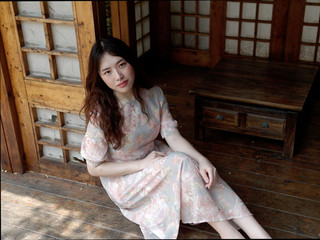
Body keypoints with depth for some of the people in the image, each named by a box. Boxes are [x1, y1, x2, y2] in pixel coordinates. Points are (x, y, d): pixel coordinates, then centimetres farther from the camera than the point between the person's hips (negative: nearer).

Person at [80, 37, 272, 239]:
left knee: (205, 174, -20)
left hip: (153, 157, 5)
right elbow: (94, 168, -17)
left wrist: (201, 160, -28)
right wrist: (141, 164, -23)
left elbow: (173, 135, -12)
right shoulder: (101, 114, -24)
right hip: (123, 181, -5)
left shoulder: (154, 95, -9)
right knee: (182, 163, -30)